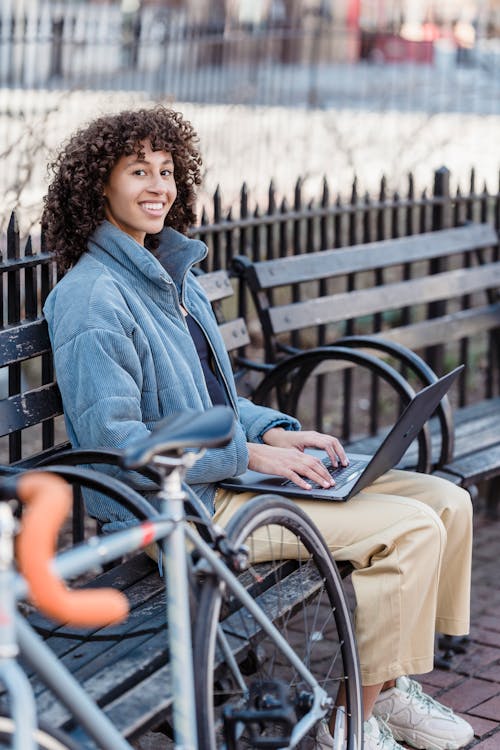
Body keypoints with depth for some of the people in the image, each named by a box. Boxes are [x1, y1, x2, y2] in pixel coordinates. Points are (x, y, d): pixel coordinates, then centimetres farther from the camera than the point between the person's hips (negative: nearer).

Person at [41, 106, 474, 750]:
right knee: (411, 529, -19)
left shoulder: (173, 273, 15)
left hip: (229, 470, 9)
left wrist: (274, 431, 1)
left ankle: (388, 685, 14)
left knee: (446, 503, 1)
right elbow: (112, 442, -20)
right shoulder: (92, 297, -14)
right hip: (177, 506, -9)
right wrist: (248, 453, -19)